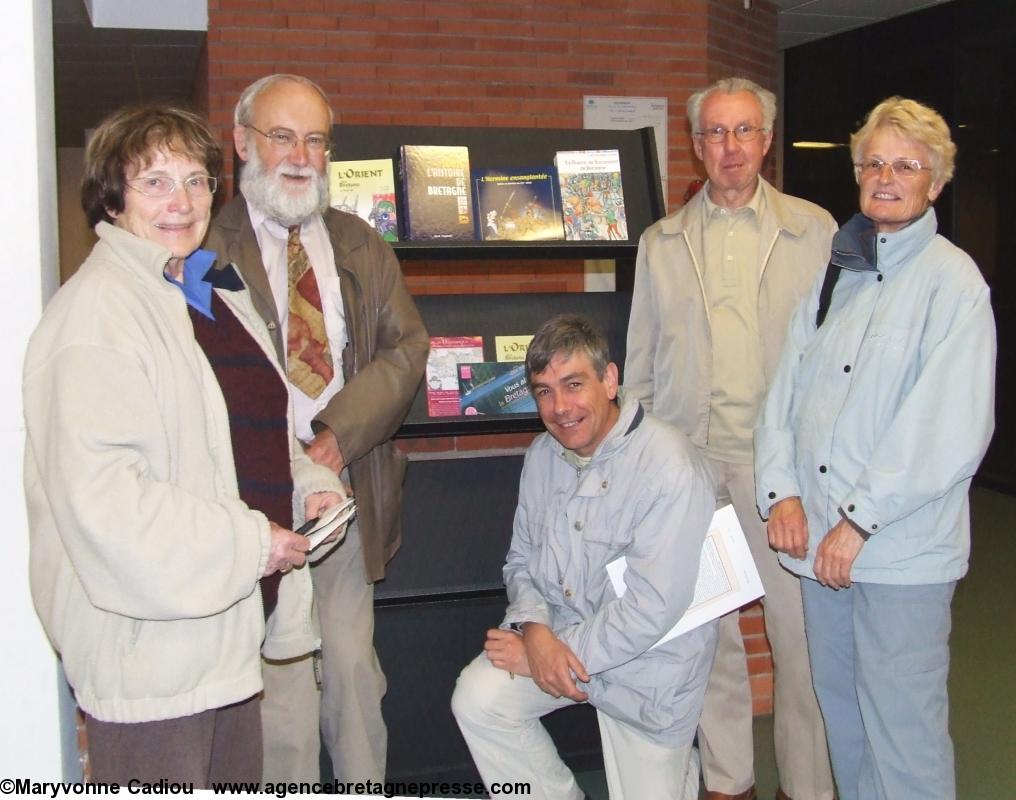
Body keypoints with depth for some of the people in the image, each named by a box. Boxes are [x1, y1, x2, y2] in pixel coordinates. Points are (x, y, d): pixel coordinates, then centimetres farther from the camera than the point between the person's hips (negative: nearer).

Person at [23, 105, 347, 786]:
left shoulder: (218, 295, 14)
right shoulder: (95, 309, -15)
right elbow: (98, 493, -25)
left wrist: (309, 485, 5)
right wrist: (250, 542, -20)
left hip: (227, 624, 9)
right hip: (150, 643, -9)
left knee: (240, 777, 20)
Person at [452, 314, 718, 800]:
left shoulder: (669, 468, -24)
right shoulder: (543, 454, 0)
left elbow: (652, 609, -26)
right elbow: (521, 558, 8)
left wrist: (568, 652, -20)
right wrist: (534, 630, -13)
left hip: (646, 667, -5)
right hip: (556, 632, 5)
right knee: (476, 701, -18)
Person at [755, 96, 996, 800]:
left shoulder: (952, 280, -7)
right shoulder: (835, 271, 13)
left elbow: (951, 430, -15)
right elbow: (786, 386, 10)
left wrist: (859, 522, -15)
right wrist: (781, 493, -2)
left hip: (902, 553, -6)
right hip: (818, 539, 6)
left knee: (903, 729, 1)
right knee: (841, 709, 17)